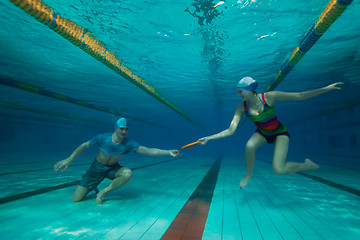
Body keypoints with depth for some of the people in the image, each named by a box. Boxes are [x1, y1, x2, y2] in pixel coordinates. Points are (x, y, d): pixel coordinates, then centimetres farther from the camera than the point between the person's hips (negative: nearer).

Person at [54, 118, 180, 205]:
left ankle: (103, 192, -11)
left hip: (113, 168, 1)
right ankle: (91, 186, 29)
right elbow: (84, 146, -6)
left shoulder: (128, 144, -21)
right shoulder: (102, 138, -22)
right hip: (97, 168, -1)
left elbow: (149, 151, -29)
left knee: (128, 173, -33)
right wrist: (68, 160, -6)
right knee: (76, 199, -4)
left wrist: (169, 152, -38)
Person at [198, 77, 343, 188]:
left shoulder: (269, 97, -25)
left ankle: (306, 165, 12)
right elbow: (231, 130, -22)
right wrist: (209, 138, -29)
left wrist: (326, 89, -19)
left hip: (280, 133, -2)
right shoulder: (241, 107, -18)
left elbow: (300, 96, -16)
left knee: (278, 170, -19)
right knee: (249, 146, -32)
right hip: (262, 133, 3)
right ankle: (249, 174, -3)